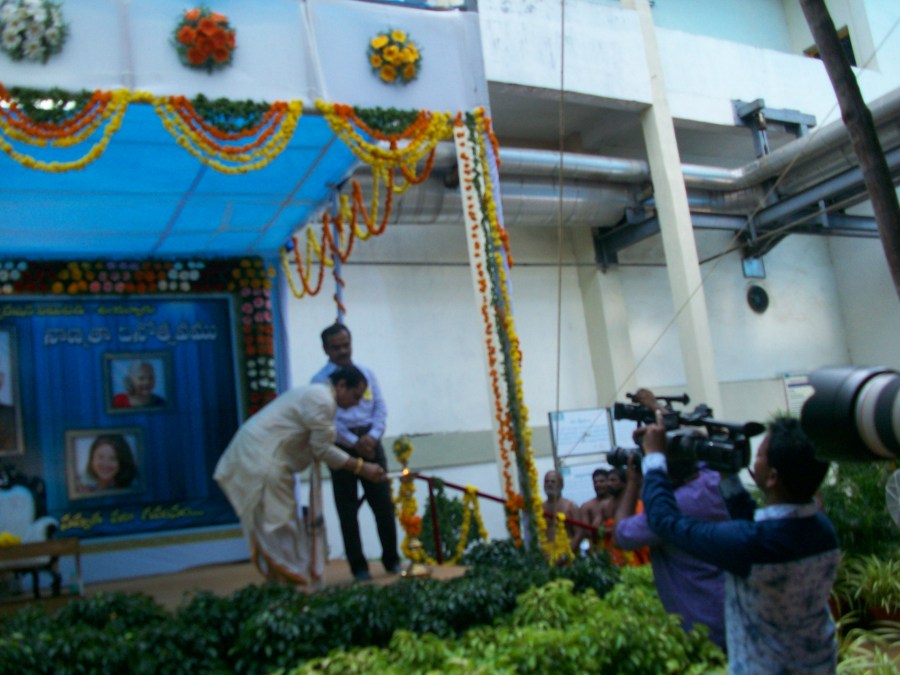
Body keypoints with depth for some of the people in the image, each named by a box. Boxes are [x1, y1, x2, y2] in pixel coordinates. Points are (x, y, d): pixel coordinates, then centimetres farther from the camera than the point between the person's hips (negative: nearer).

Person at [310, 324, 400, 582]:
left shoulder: (366, 373, 12)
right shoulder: (320, 380, -1)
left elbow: (380, 407, 7)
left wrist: (373, 436, -10)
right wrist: (354, 442, -17)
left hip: (370, 442, 3)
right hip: (341, 447, -3)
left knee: (383, 503, 5)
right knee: (348, 509, 3)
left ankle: (392, 559, 16)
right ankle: (358, 566, 12)